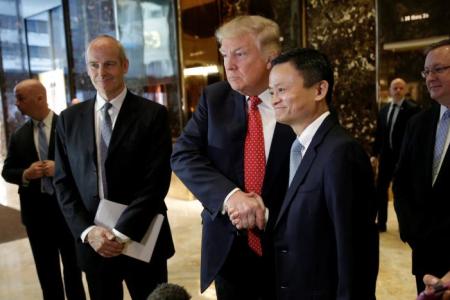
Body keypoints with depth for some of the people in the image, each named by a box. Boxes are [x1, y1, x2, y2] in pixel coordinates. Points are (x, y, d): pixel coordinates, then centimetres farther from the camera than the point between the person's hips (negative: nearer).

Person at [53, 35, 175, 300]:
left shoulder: (153, 114, -6)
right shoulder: (70, 119, 6)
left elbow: (156, 181, -12)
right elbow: (63, 183, 4)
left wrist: (121, 233, -15)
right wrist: (87, 231, -8)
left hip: (142, 240, -2)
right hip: (92, 242, 3)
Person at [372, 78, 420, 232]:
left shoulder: (412, 109, -9)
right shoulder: (383, 110, 9)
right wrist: (375, 154, 10)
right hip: (386, 155, 5)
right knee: (380, 189, 6)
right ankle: (381, 223, 18)